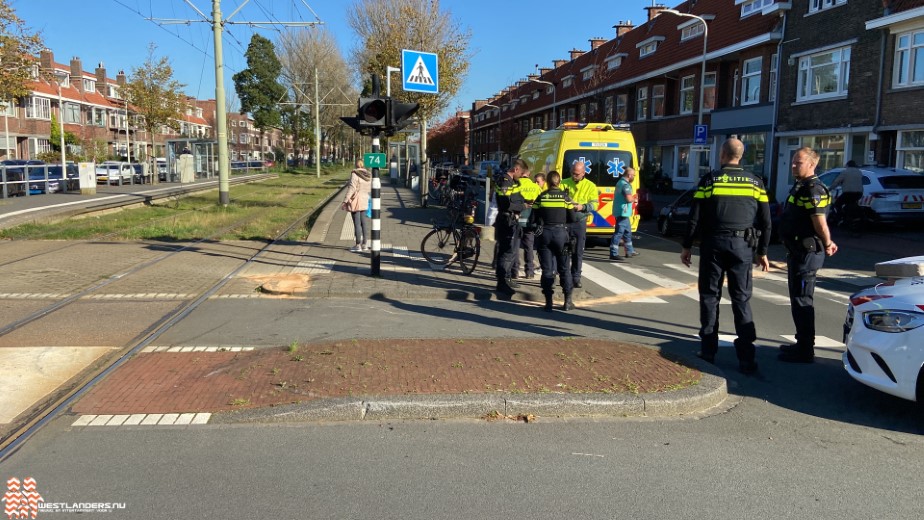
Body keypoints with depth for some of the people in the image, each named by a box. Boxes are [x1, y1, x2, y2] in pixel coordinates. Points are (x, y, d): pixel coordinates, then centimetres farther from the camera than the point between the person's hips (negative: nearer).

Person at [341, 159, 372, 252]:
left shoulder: (355, 174, -13)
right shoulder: (369, 175, 5)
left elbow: (351, 188, -17)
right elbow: (370, 189, 9)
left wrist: (345, 201, -15)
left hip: (356, 201, -6)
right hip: (365, 202, 6)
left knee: (357, 223, -2)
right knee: (364, 223, 11)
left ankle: (358, 245, 1)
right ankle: (364, 245, 16)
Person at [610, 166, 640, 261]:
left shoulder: (620, 182, 15)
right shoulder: (626, 184, -16)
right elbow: (629, 199, -23)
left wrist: (633, 197, 10)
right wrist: (635, 199, -3)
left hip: (620, 212, 11)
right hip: (623, 212, -11)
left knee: (627, 231, 18)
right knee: (619, 232, -9)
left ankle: (630, 251, 27)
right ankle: (613, 253, -9)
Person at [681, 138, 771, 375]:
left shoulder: (709, 180, -2)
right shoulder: (755, 182, 5)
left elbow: (695, 218, -3)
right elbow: (765, 221, 6)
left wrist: (687, 246, 5)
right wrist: (762, 252, 13)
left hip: (713, 244, -2)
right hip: (742, 246, 2)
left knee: (710, 296, 9)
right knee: (741, 299, 6)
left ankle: (709, 351, 11)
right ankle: (746, 358, 2)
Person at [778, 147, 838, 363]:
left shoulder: (814, 190, -17)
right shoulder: (800, 187, 15)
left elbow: (821, 224, -22)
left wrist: (827, 245, -5)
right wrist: (827, 244, 17)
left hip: (807, 254, -11)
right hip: (797, 252, 11)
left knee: (802, 301, -5)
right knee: (798, 299, 18)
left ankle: (805, 351, 1)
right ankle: (802, 344, 30)